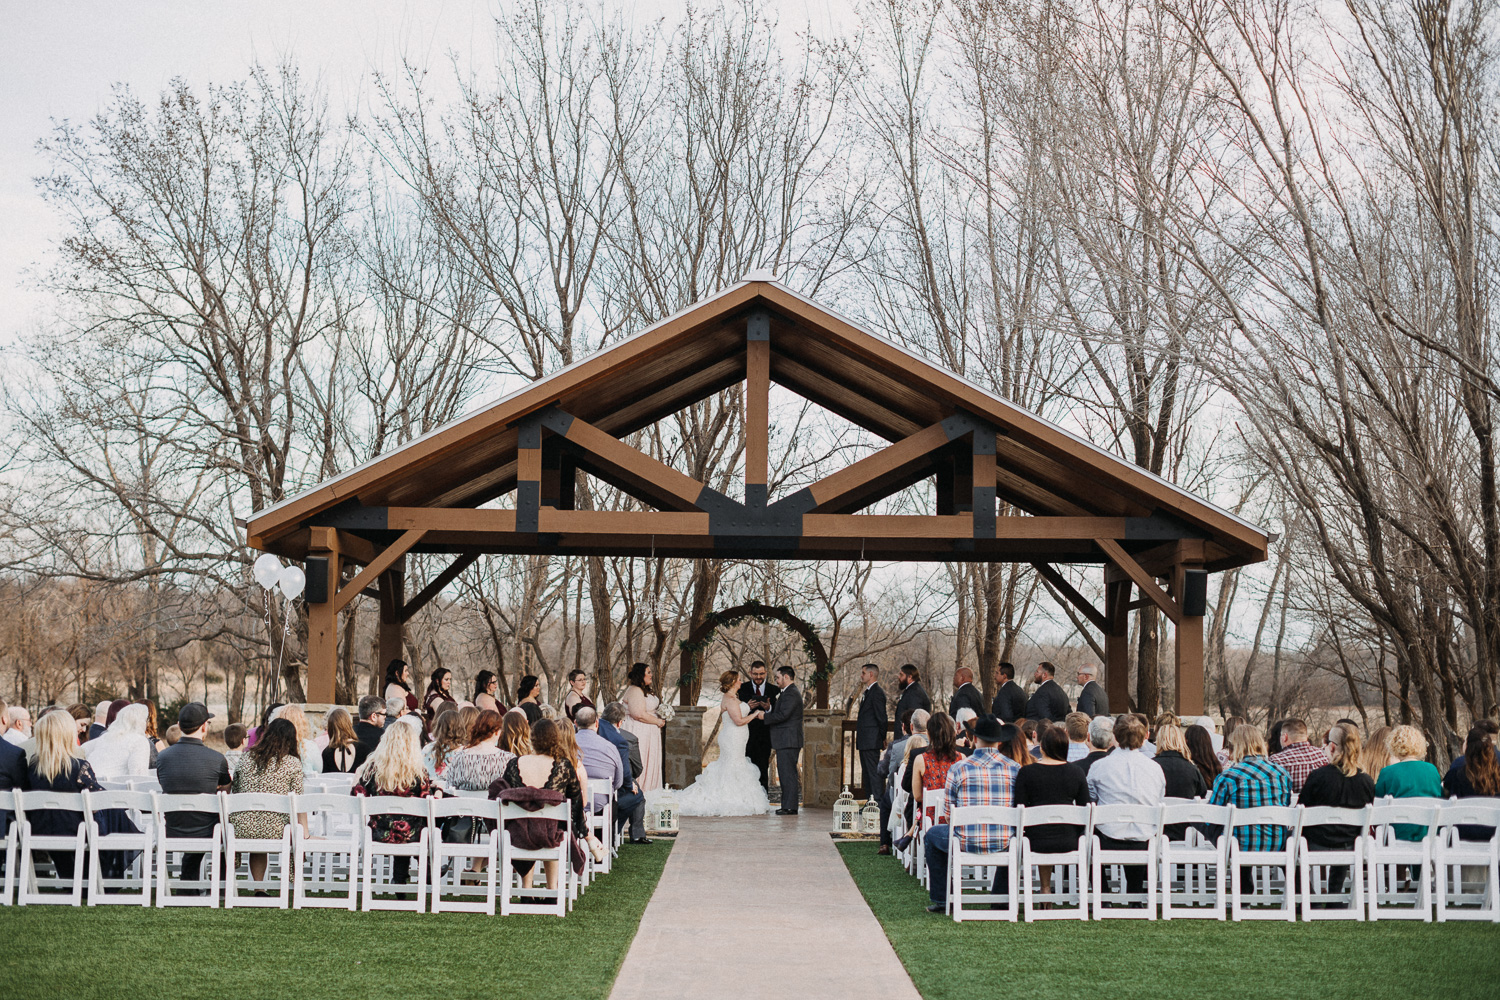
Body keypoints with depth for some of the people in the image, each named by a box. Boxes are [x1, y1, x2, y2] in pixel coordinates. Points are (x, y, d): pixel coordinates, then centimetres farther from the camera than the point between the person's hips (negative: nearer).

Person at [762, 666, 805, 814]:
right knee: (785, 774, 11)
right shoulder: (789, 692, 21)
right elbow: (780, 712, 21)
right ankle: (788, 805, 13)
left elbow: (783, 715, -21)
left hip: (788, 741, -11)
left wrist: (765, 716, -12)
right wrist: (769, 707, 7)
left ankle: (790, 807, -10)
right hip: (786, 741, 11)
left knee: (788, 773, -10)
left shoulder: (791, 693, -13)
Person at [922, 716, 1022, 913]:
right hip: (1005, 845, 2)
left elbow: (948, 811, 1)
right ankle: (1001, 897, 37)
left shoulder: (958, 768, -6)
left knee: (932, 835, 28)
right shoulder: (1014, 768, 1)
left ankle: (941, 900, 26)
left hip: (968, 843, -2)